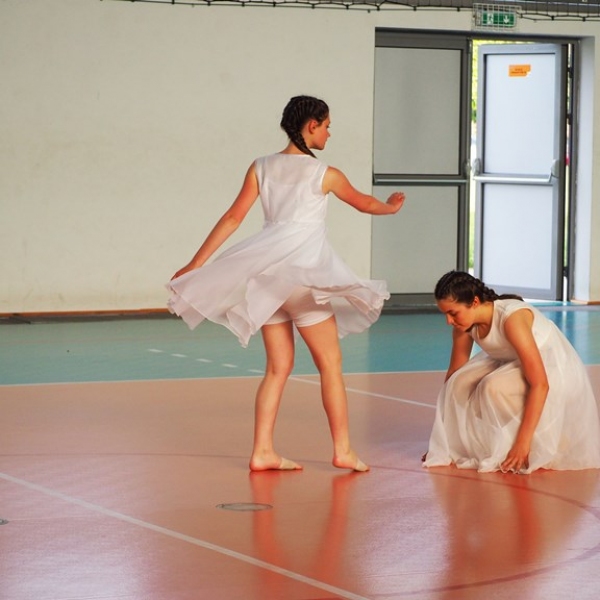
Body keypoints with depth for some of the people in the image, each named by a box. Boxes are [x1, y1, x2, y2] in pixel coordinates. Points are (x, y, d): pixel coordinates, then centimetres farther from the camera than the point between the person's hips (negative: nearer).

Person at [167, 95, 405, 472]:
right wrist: (391, 206, 38)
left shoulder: (261, 168, 7)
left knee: (279, 366, 11)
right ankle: (343, 450, 4)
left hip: (266, 273, 5)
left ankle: (263, 451, 6)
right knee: (330, 362, 4)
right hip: (304, 272, -5)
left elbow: (233, 218, 4)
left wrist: (196, 264, 8)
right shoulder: (325, 175, -2)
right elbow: (362, 202, 16)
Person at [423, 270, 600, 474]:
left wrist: (523, 442, -36)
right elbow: (453, 374, -1)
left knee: (495, 388, -32)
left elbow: (540, 384, -34)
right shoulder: (466, 322, -11)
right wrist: (442, 439, 1)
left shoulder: (511, 318, -33)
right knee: (461, 383, -16)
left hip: (556, 372, -7)